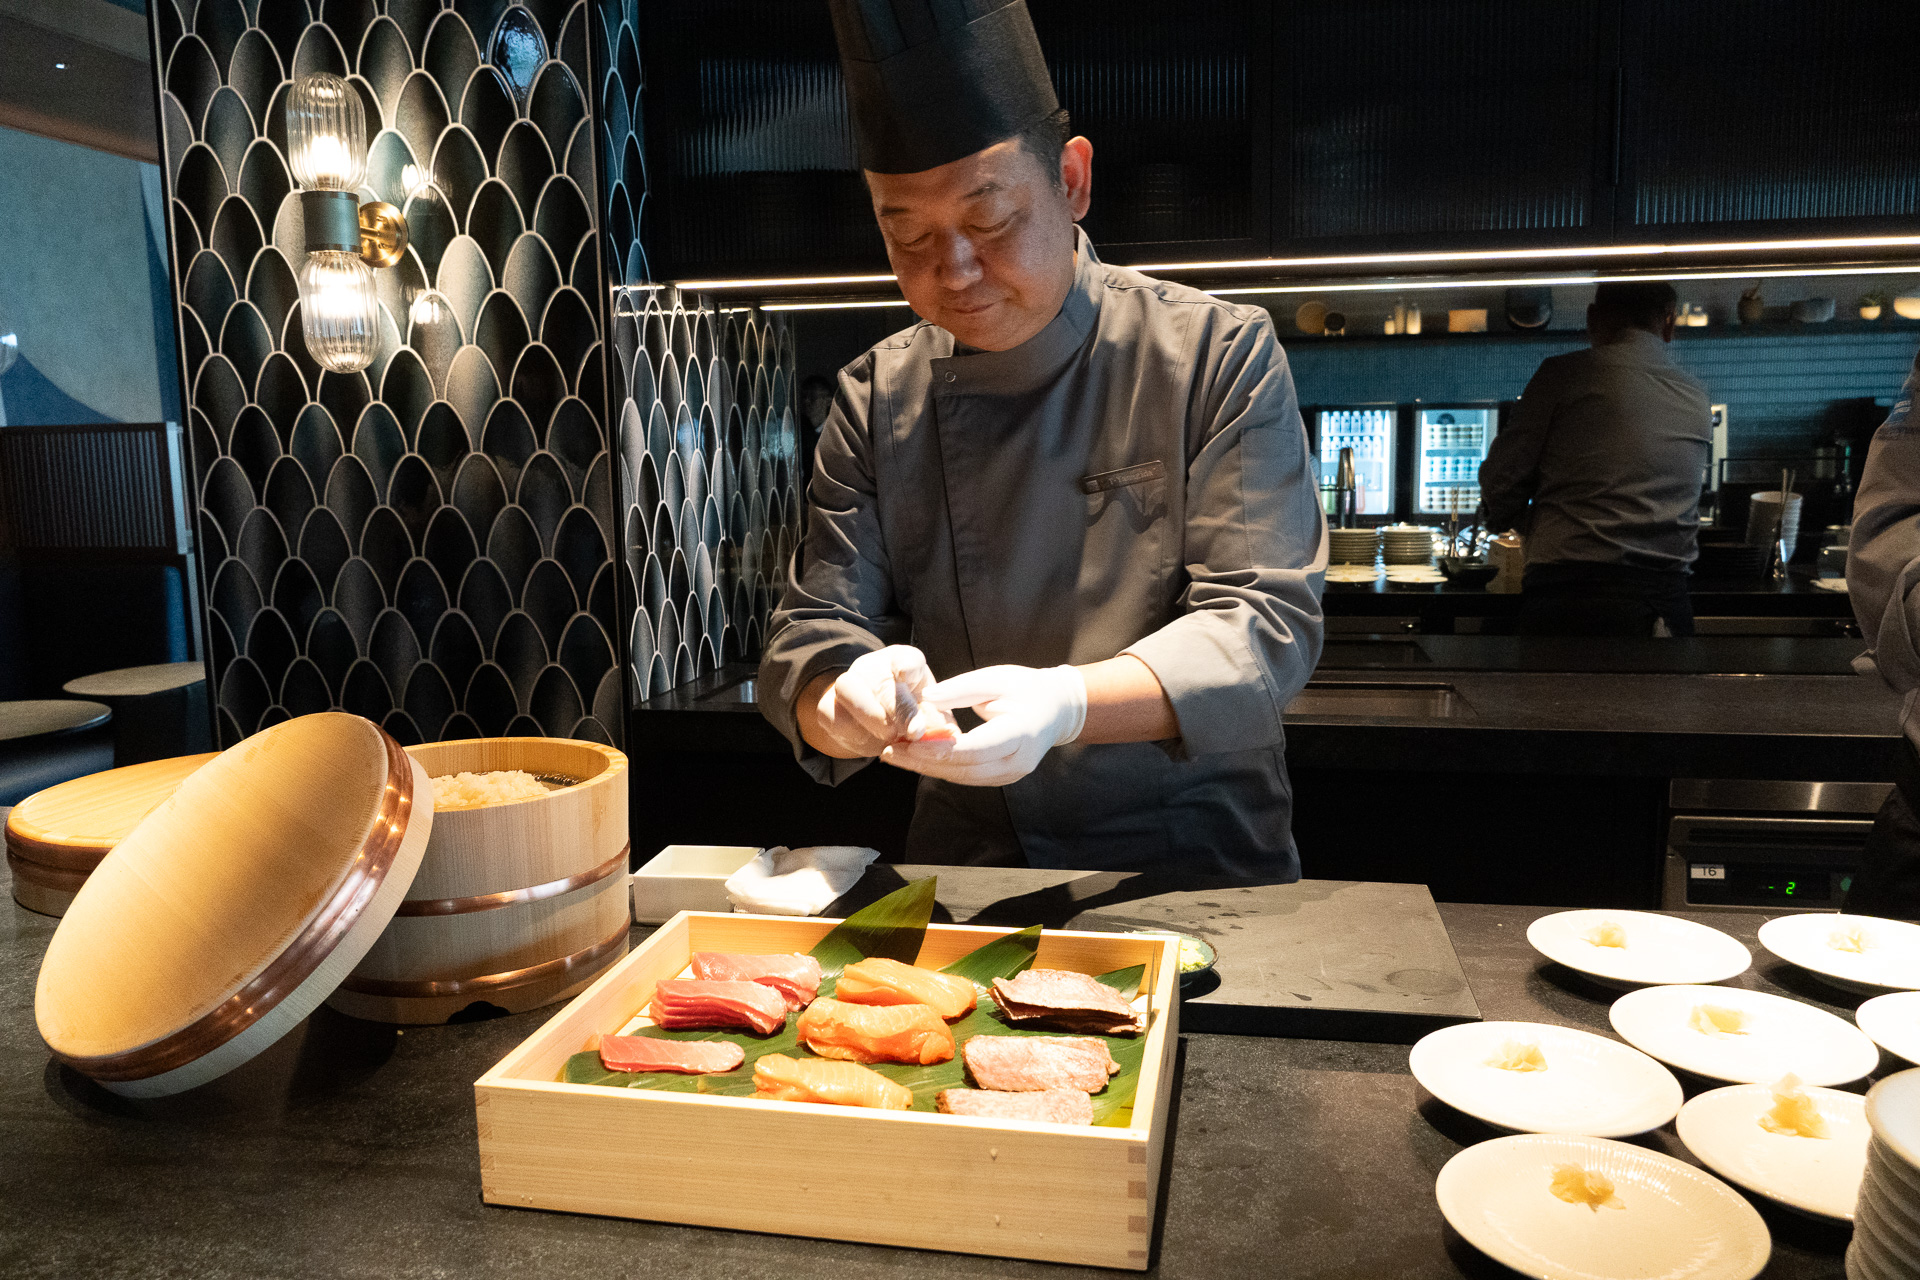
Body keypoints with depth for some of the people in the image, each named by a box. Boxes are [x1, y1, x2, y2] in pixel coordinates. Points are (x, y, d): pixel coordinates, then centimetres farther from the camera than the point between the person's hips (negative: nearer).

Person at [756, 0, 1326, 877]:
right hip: (963, 865, 3)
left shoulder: (1219, 356, -4)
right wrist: (846, 705, -22)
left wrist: (1067, 706, -27)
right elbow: (810, 634, 2)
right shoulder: (876, 400, 4)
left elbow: (1266, 623, -10)